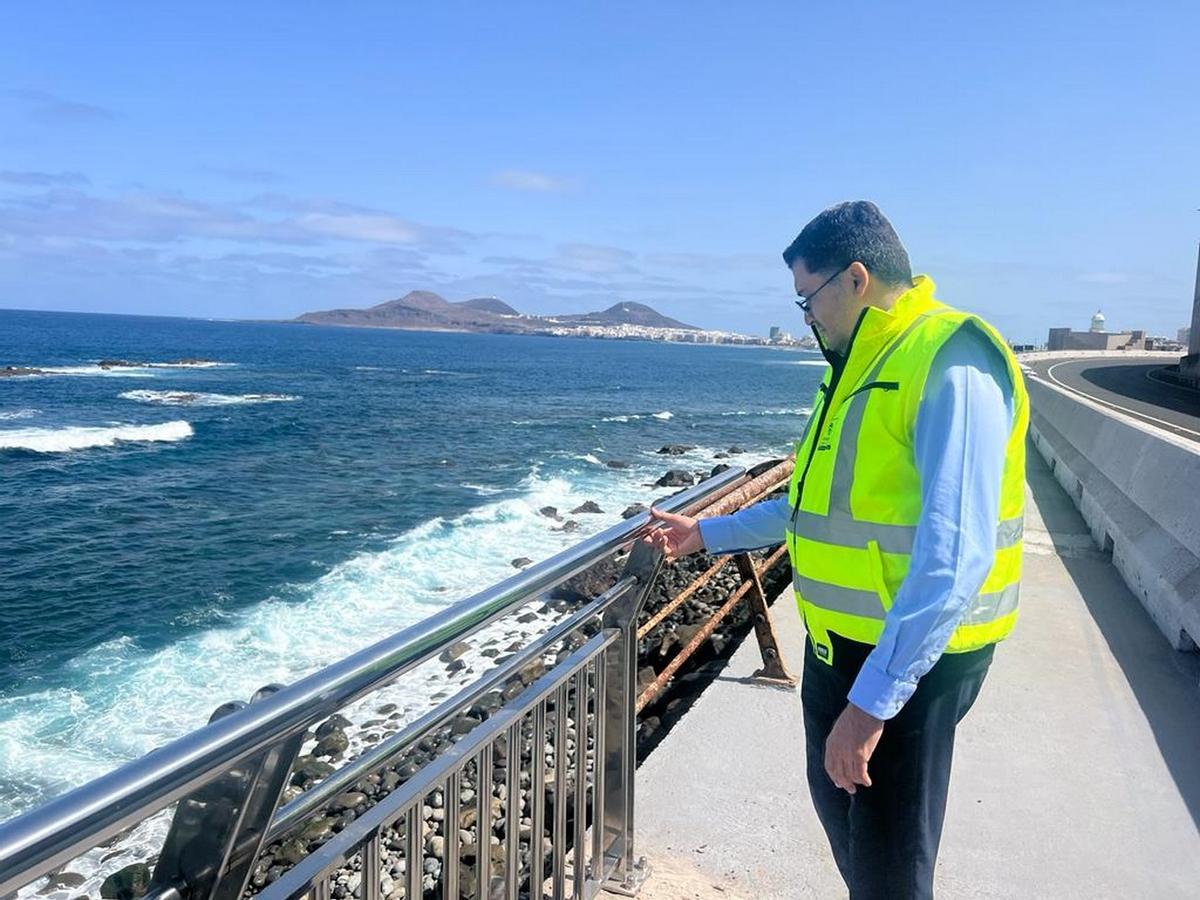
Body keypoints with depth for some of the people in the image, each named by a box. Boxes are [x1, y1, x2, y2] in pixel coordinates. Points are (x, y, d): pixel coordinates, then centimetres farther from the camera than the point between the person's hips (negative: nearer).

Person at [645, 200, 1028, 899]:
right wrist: (710, 534, 21)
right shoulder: (861, 368, 9)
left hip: (909, 659, -9)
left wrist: (873, 699, -31)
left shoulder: (950, 366, -21)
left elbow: (954, 557, -29)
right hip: (840, 644, 9)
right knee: (836, 803, 25)